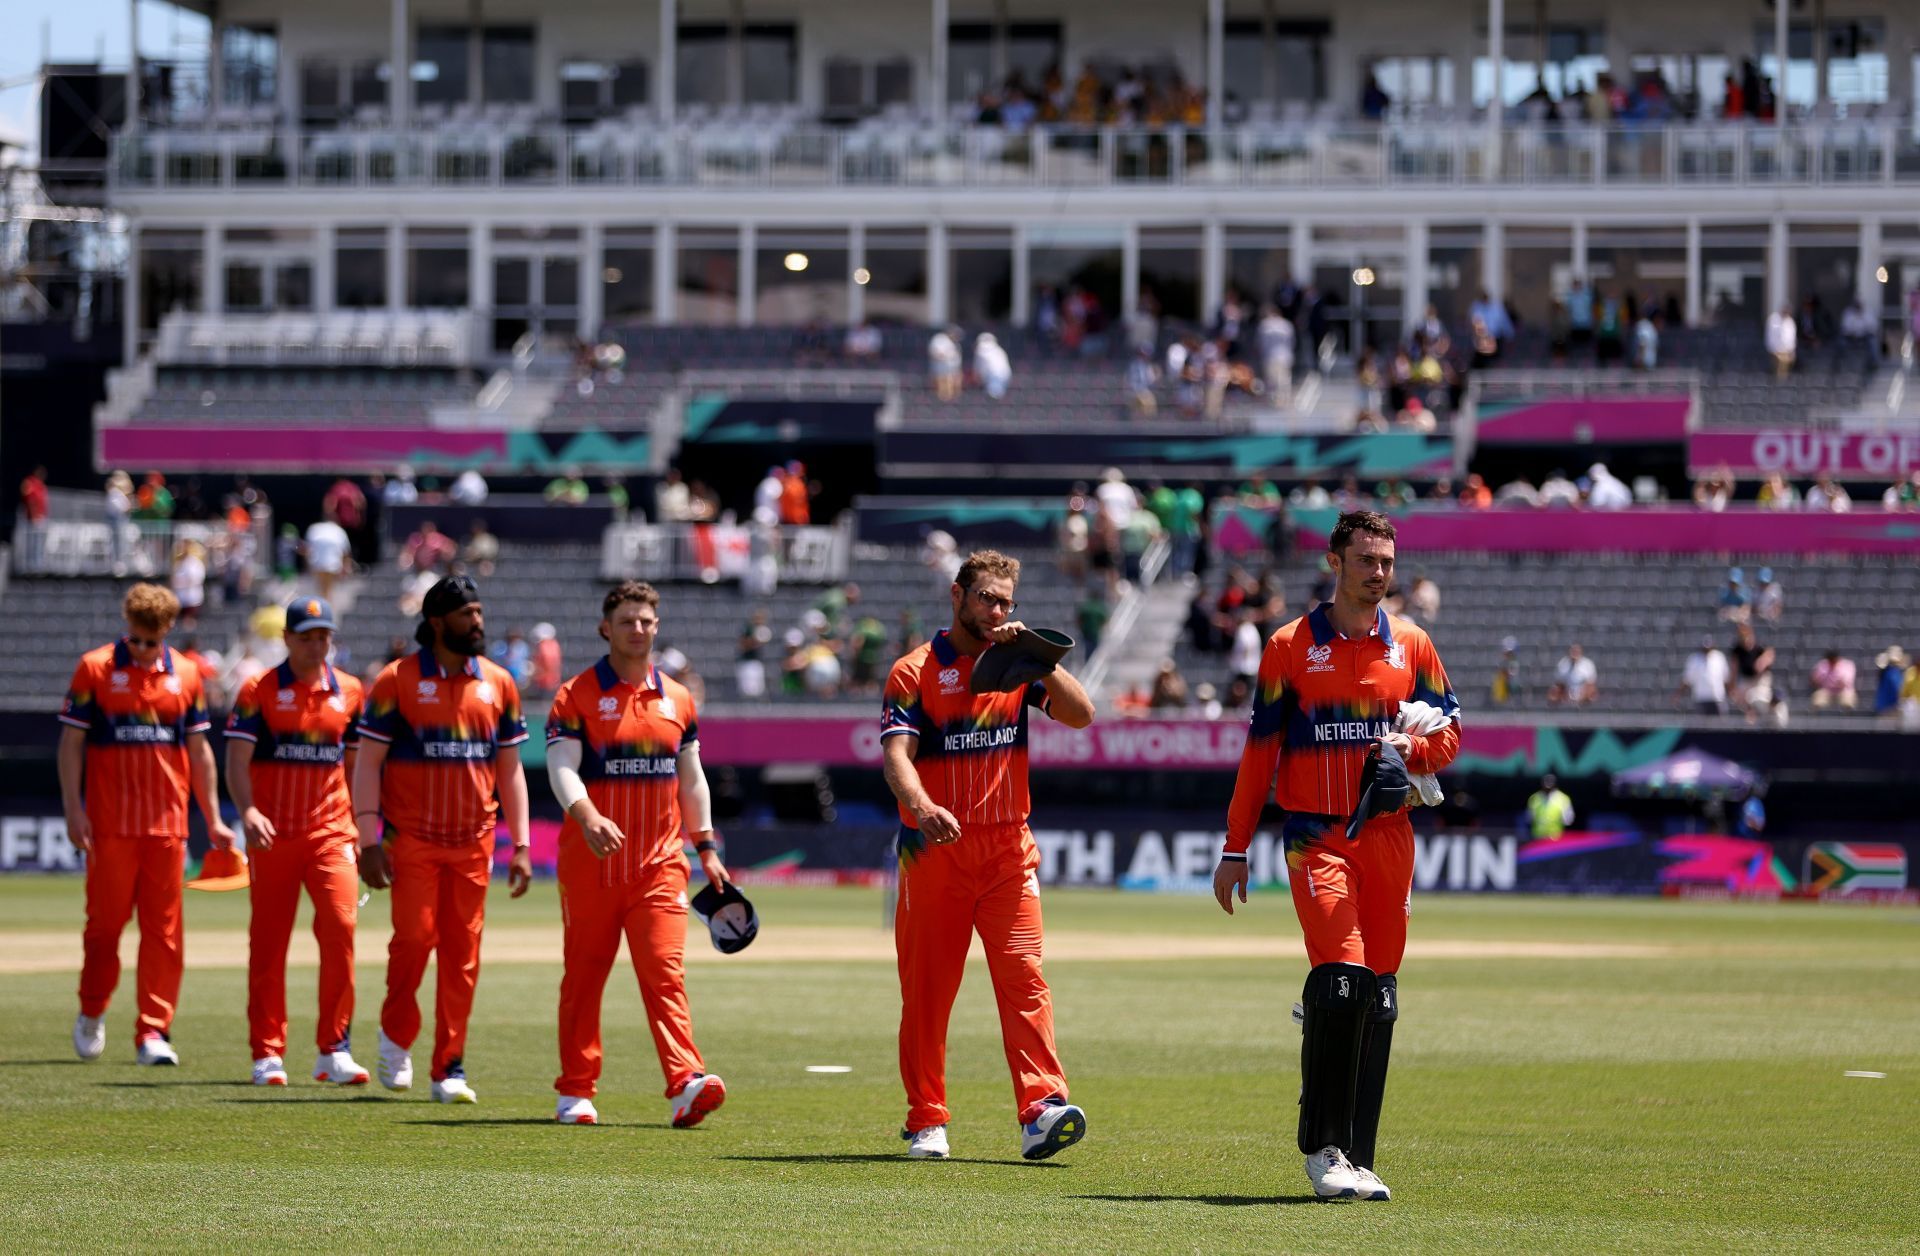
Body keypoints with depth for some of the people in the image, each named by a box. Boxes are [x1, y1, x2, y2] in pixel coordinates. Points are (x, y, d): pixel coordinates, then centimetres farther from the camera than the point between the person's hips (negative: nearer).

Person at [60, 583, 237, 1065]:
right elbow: (71, 742, 1)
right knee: (105, 921, 1)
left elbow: (199, 749, 14)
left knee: (164, 929, -2)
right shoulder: (95, 668, 0)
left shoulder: (186, 675, 8)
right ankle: (91, 1013, 23)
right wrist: (73, 809, -8)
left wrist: (213, 819, 12)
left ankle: (153, 1033, 0)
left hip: (167, 822, 2)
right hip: (109, 821, -2)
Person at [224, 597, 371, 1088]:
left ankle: (333, 1049, -9)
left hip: (331, 833, 2)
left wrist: (360, 826, 13)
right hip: (273, 836, -2)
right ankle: (267, 1054, 10)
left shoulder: (350, 693, 10)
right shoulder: (259, 692, 0)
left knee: (340, 926, -14)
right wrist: (247, 811, -24)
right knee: (268, 944, 2)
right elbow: (237, 759, -7)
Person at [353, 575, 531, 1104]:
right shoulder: (397, 680, -2)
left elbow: (510, 769, 14)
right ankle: (396, 1038, 14)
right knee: (414, 937, -11)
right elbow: (368, 762, -2)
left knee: (463, 952, 1)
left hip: (474, 841, 3)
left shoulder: (498, 683, 10)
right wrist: (369, 841, -10)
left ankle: (449, 1066, 7)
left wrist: (520, 846, 8)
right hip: (412, 837, -3)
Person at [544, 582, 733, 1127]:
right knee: (583, 975, 3)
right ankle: (575, 1092, 12)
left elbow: (691, 778, 20)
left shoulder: (677, 699, 13)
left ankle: (686, 1084, -21)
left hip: (660, 863, 2)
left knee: (666, 971, -10)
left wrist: (706, 846, 16)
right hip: (590, 862, -2)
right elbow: (562, 767, -13)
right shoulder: (577, 696, -1)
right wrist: (588, 817, -31)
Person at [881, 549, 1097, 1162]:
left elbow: (1080, 714, -2)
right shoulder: (915, 672, 0)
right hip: (933, 852, -2)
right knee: (925, 990, 3)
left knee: (1024, 974, -12)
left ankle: (1042, 1110, -20)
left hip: (1008, 851, 2)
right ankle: (925, 1123, 12)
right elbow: (897, 755, -15)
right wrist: (923, 807, -35)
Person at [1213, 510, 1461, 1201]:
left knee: (1379, 990, 5)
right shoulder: (1290, 645, 2)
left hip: (1388, 831, 4)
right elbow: (1259, 749, 3)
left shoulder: (1412, 646, 11)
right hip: (1315, 832, -4)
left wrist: (1413, 747, -9)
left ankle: (1357, 1158, 11)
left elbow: (1449, 733, 15)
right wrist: (1235, 849, 1)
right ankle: (1321, 1146, -10)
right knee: (1341, 975, -19)